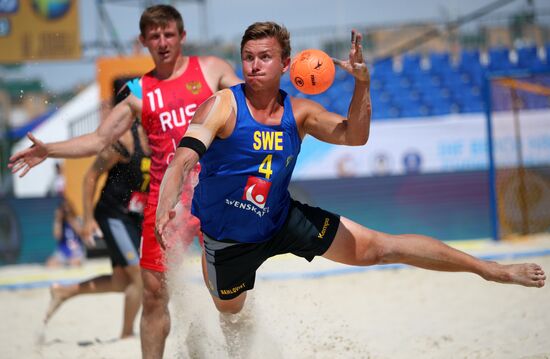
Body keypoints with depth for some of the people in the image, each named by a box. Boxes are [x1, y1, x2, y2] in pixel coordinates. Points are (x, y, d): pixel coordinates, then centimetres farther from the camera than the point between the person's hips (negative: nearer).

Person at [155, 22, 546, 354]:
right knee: (228, 318, 16)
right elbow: (183, 160, -33)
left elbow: (354, 136, -16)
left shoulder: (299, 112, -8)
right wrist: (165, 209, -52)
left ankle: (490, 269, 6)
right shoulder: (223, 106, -22)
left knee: (381, 246, 0)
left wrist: (362, 84, -33)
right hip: (229, 240, -3)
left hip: (284, 219, 3)